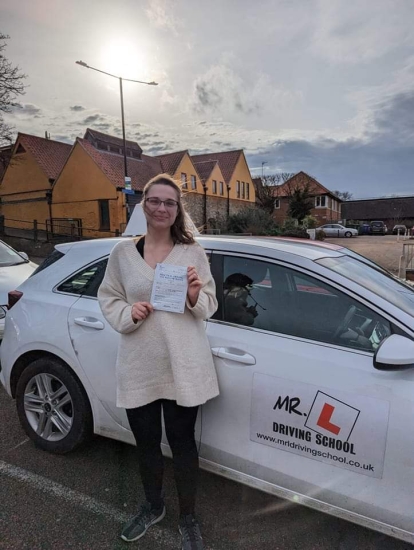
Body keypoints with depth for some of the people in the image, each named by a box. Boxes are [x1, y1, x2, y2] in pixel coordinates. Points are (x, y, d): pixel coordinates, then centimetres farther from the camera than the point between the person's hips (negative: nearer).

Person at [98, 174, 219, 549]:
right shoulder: (122, 252, 2)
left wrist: (195, 296, -21)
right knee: (146, 442, 19)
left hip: (183, 367, -2)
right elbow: (107, 298, 8)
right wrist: (127, 314, -12)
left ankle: (188, 519, 38)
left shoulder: (194, 252, -1)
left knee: (182, 441, 12)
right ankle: (153, 507, 48)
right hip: (138, 367, 2)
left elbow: (209, 308, 1)